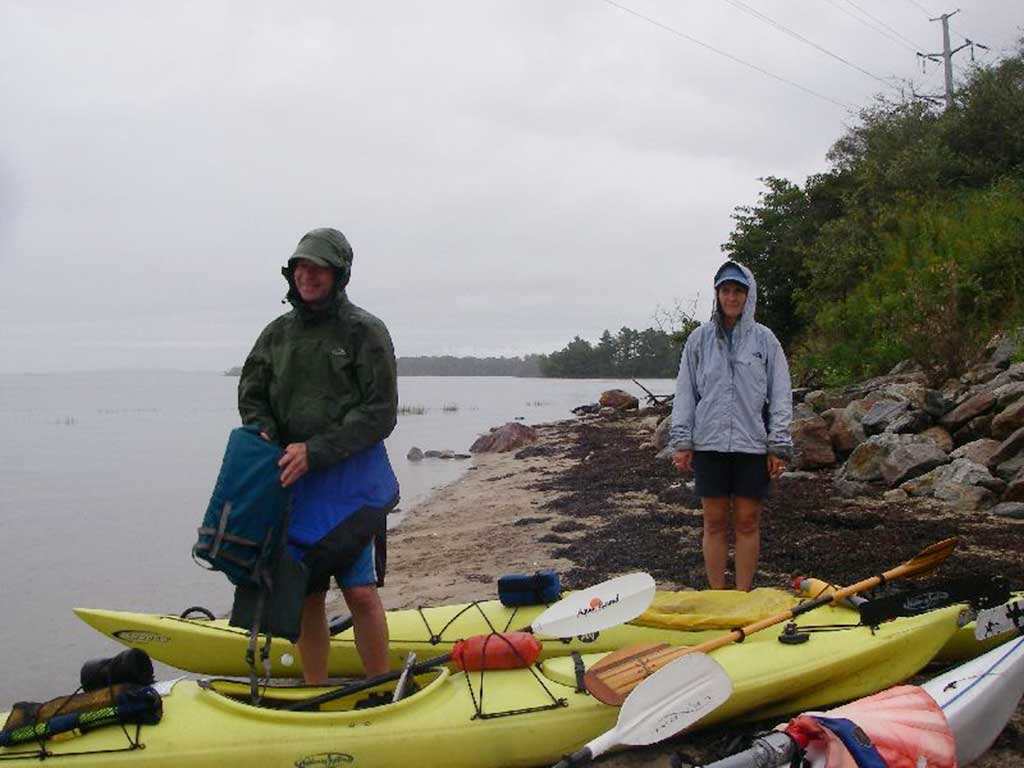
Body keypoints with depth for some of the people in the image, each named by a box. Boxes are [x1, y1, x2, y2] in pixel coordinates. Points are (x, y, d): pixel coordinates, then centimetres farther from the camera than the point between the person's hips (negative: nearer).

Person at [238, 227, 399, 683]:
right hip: (291, 480, 5)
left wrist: (316, 451, -15)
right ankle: (315, 693, 24)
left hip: (351, 479, -4)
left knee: (360, 591, -6)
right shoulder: (278, 333, 11)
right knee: (306, 594, 10)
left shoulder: (364, 332, -4)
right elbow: (251, 394, 17)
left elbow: (379, 414, -9)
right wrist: (265, 434, -4)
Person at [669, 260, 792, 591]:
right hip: (709, 443, 1)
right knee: (714, 522, 5)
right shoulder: (700, 338, 7)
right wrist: (680, 441, 0)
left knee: (747, 522, 4)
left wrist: (779, 446, -3)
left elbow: (781, 394, 3)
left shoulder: (764, 339, 4)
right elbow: (685, 391, 7)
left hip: (752, 443, -1)